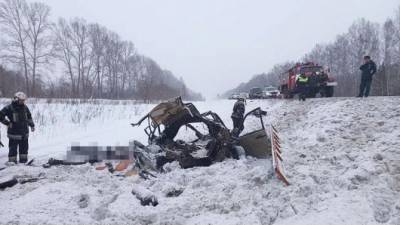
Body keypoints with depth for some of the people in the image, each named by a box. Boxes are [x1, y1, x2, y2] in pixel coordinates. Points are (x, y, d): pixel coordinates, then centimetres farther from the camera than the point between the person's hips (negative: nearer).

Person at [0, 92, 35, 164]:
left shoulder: (25, 107, 7)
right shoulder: (9, 108, -11)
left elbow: (29, 116, 21)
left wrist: (32, 125, 15)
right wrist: (7, 123, -11)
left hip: (24, 132, 6)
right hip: (14, 133, -6)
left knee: (24, 147, 12)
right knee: (13, 148, 0)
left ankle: (23, 161, 24)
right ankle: (12, 161, 11)